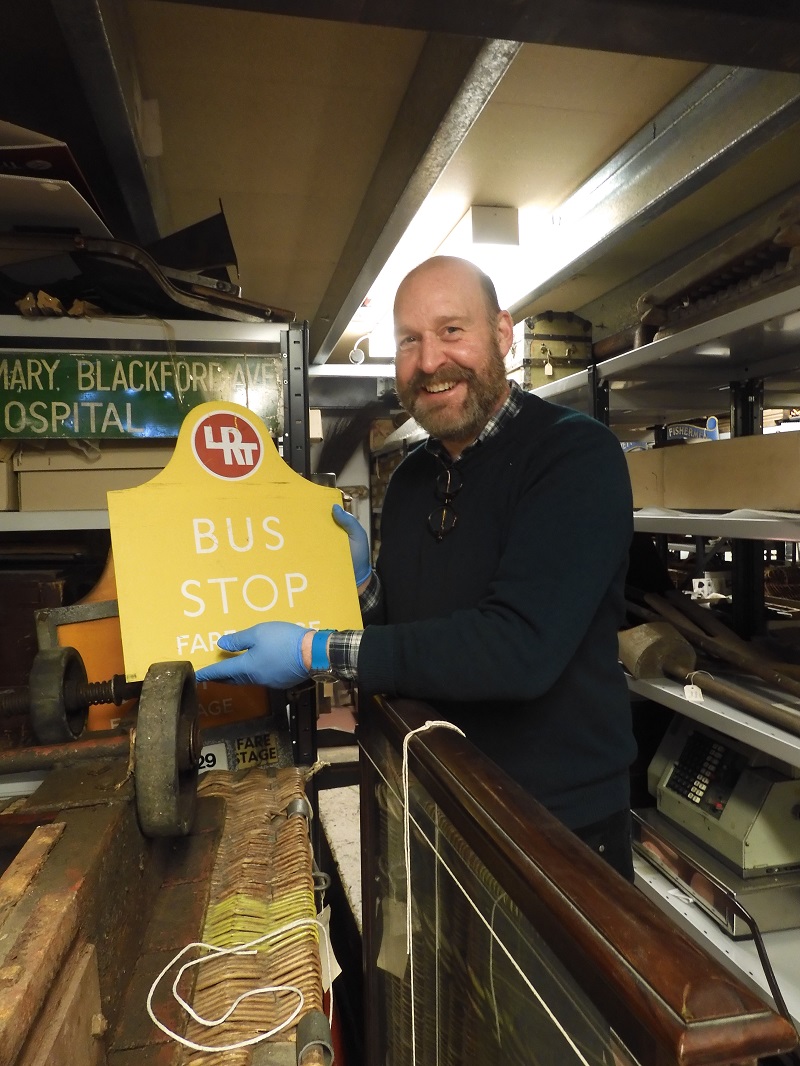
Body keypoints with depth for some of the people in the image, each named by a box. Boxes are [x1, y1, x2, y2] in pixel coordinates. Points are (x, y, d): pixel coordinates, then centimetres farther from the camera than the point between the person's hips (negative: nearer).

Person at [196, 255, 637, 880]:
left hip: (567, 819, -6)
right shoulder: (411, 478, 2)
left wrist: (317, 653, -26)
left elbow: (519, 647, -32)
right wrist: (363, 580, -11)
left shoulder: (576, 453, -20)